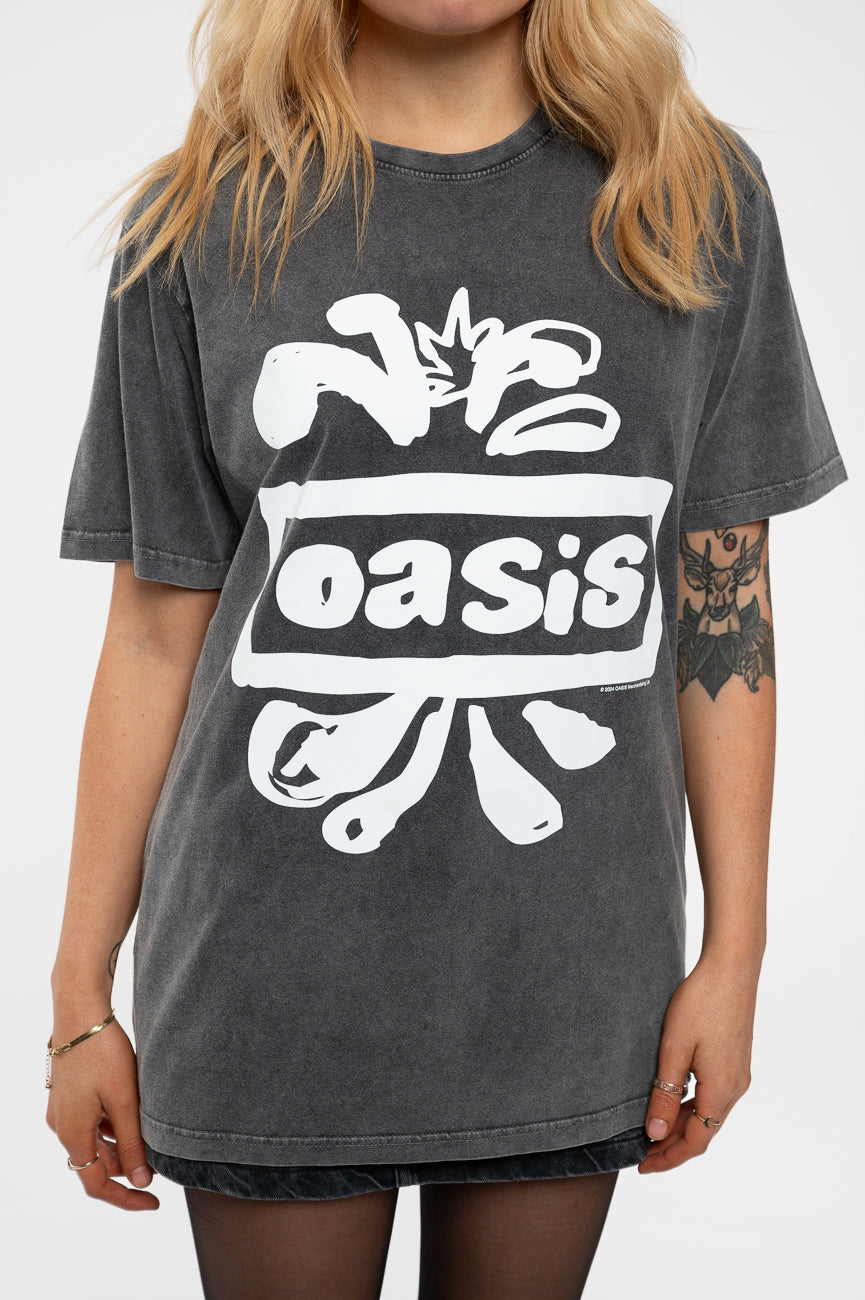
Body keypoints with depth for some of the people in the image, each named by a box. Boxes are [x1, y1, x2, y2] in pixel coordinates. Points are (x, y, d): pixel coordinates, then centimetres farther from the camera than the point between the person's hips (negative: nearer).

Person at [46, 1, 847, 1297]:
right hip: (274, 989, -1)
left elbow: (724, 603, 4)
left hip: (569, 989, 1)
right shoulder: (204, 219, 1)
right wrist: (82, 1000, 2)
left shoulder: (697, 195, 3)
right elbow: (155, 632, 1)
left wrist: (735, 950, 2)